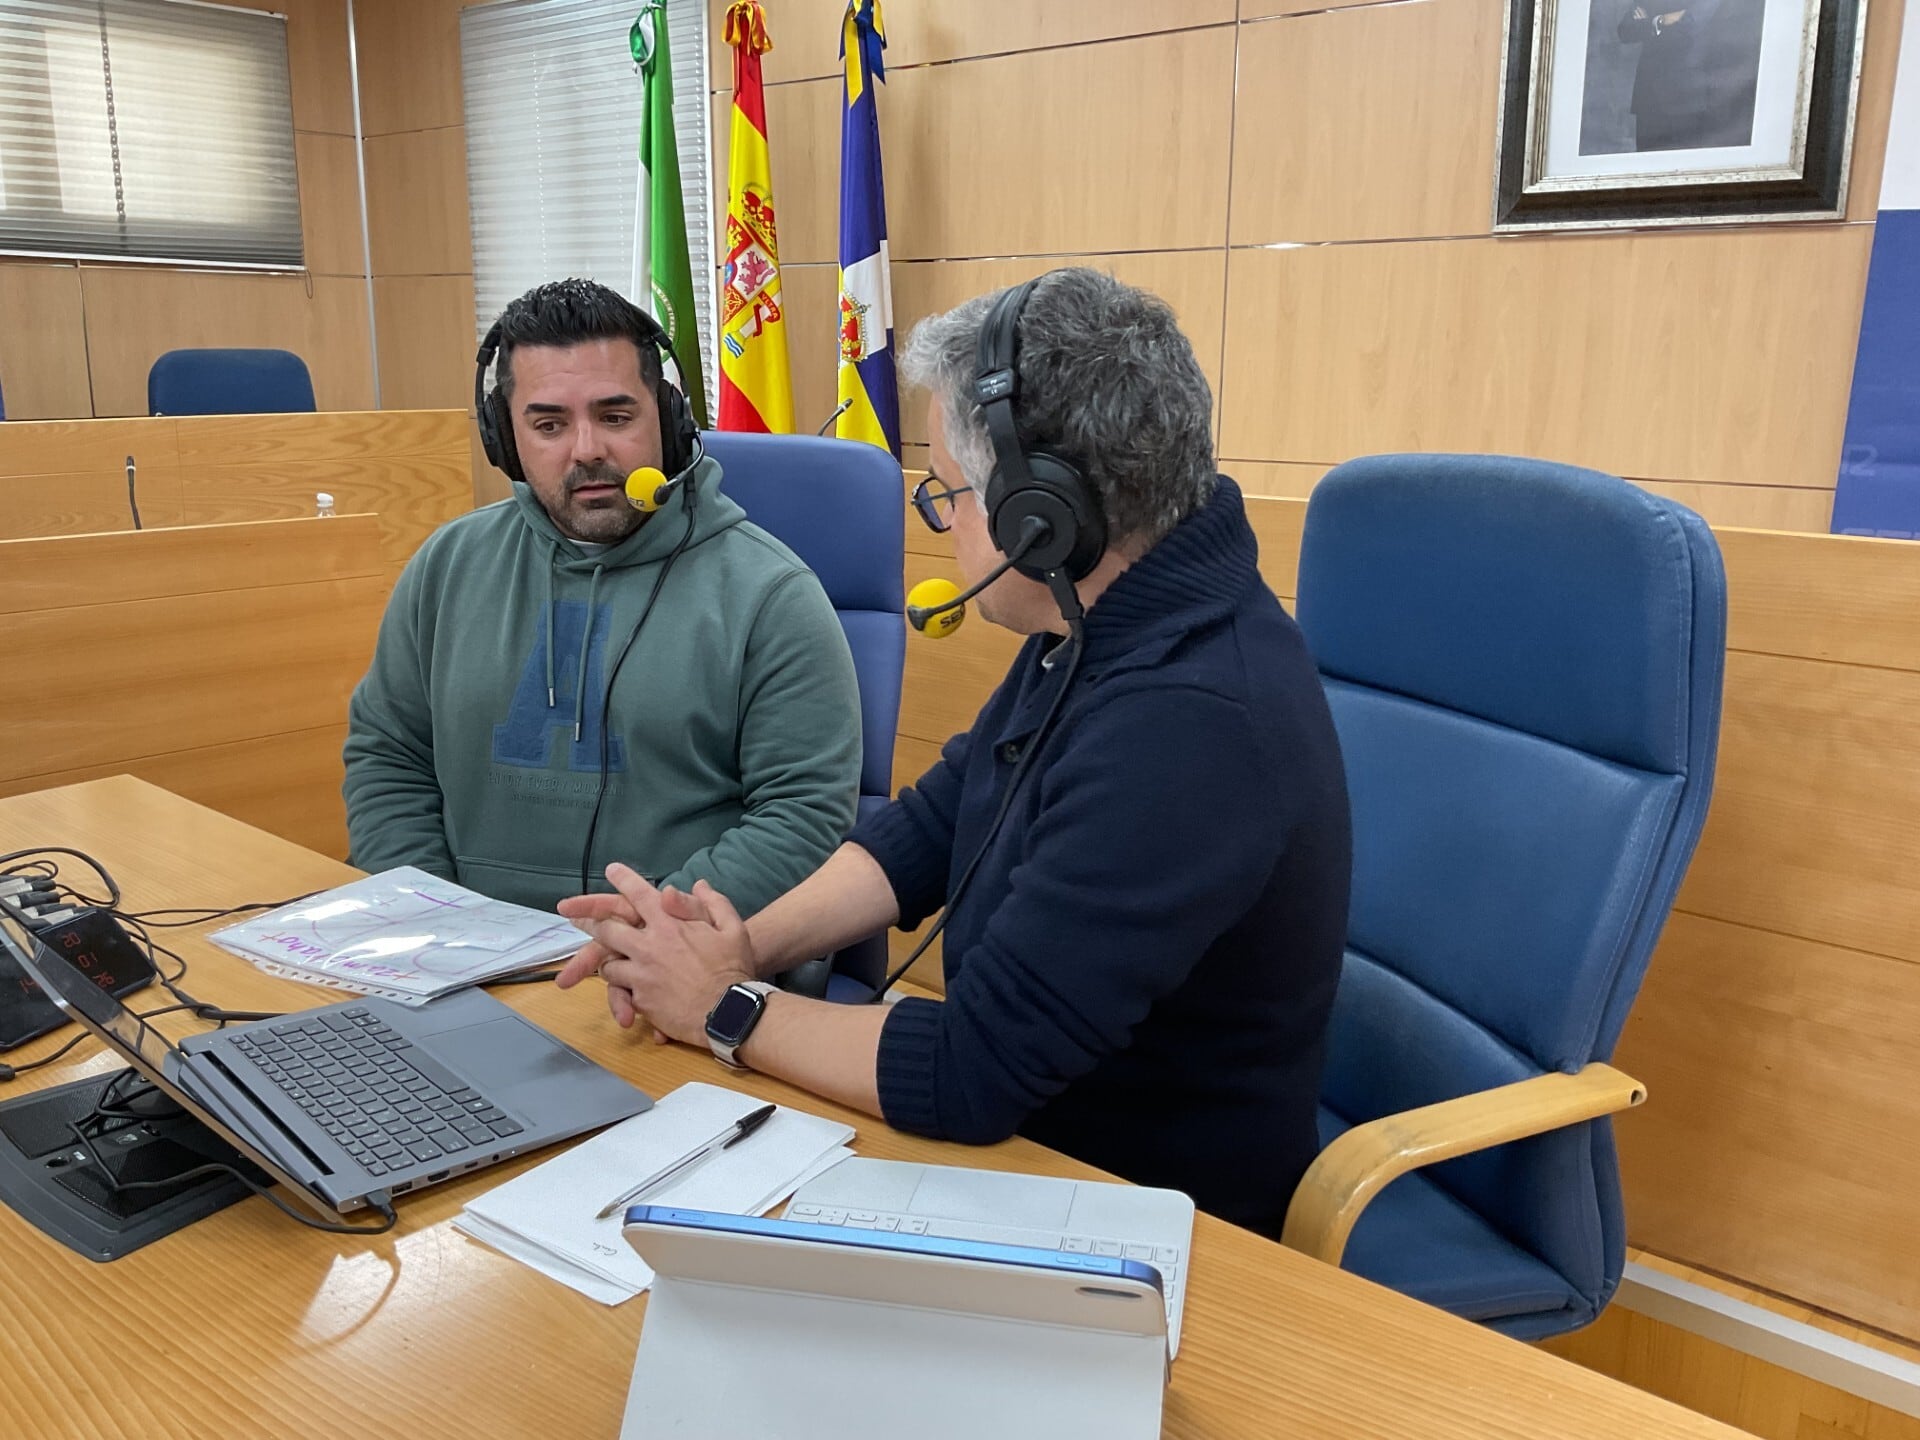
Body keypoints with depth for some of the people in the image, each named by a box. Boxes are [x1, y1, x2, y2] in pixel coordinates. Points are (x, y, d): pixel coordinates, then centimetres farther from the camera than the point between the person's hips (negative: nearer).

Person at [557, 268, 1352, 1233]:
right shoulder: (1095, 627, -2)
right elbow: (932, 825, 8)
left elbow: (968, 1076, -31)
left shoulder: (1189, 727, -34)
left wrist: (725, 1009, -15)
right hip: (1026, 1134, 7)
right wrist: (746, 944, -7)